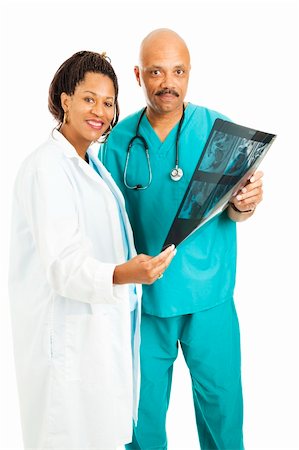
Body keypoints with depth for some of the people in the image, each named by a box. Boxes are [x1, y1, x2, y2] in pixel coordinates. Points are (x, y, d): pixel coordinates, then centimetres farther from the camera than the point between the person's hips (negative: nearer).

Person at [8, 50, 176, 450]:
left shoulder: (92, 162, 11)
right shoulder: (46, 167, -17)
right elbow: (63, 265, -27)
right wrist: (121, 275, -42)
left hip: (104, 323, 9)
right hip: (68, 331, -9)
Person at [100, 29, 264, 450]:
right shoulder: (119, 140, -1)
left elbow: (232, 210, -1)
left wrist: (243, 204, -23)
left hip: (208, 296, -1)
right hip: (143, 297, 1)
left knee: (222, 403, 10)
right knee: (144, 407, 15)